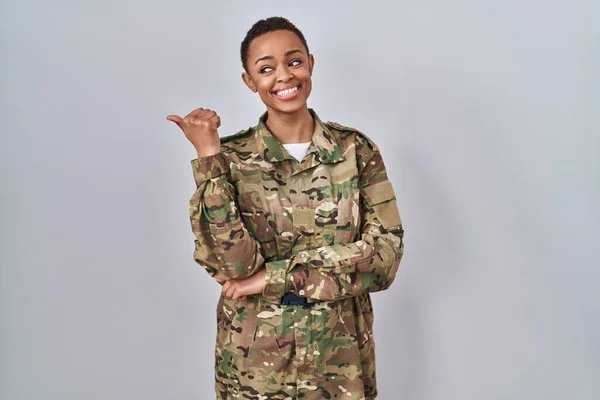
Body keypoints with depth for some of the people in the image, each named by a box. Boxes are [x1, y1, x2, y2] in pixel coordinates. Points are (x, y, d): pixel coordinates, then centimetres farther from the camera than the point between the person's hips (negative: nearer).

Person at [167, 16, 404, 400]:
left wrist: (275, 276, -16)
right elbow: (231, 264, -17)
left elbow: (385, 255, -11)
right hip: (256, 359, 0)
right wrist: (209, 155, -22)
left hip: (341, 355, 1)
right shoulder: (231, 156, -6)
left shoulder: (356, 149, -4)